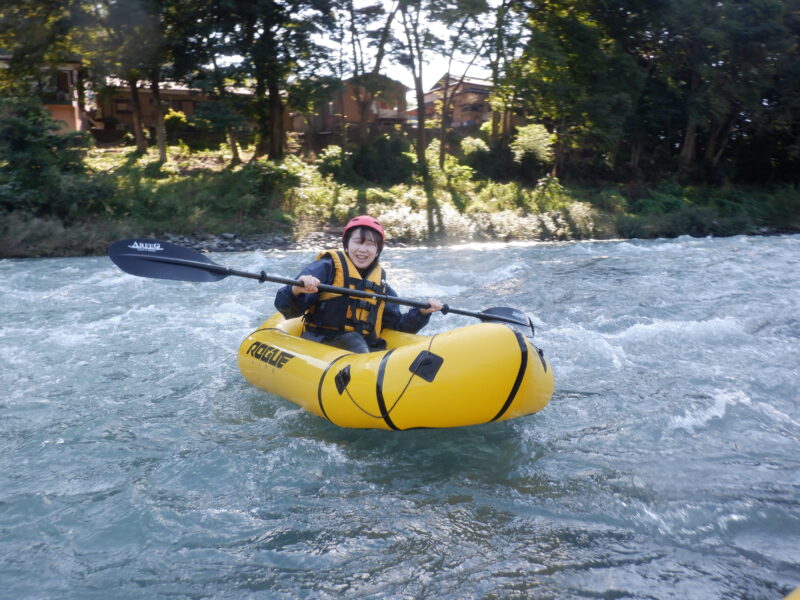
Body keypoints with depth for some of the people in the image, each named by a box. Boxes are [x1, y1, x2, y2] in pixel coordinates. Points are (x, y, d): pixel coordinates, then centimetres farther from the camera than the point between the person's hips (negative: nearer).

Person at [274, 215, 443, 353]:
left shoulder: (382, 286, 17)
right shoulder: (326, 267, -2)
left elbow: (397, 324, 20)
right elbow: (287, 308, -10)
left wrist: (421, 313, 4)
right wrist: (296, 291, -32)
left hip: (366, 349, 5)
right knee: (352, 339, -35)